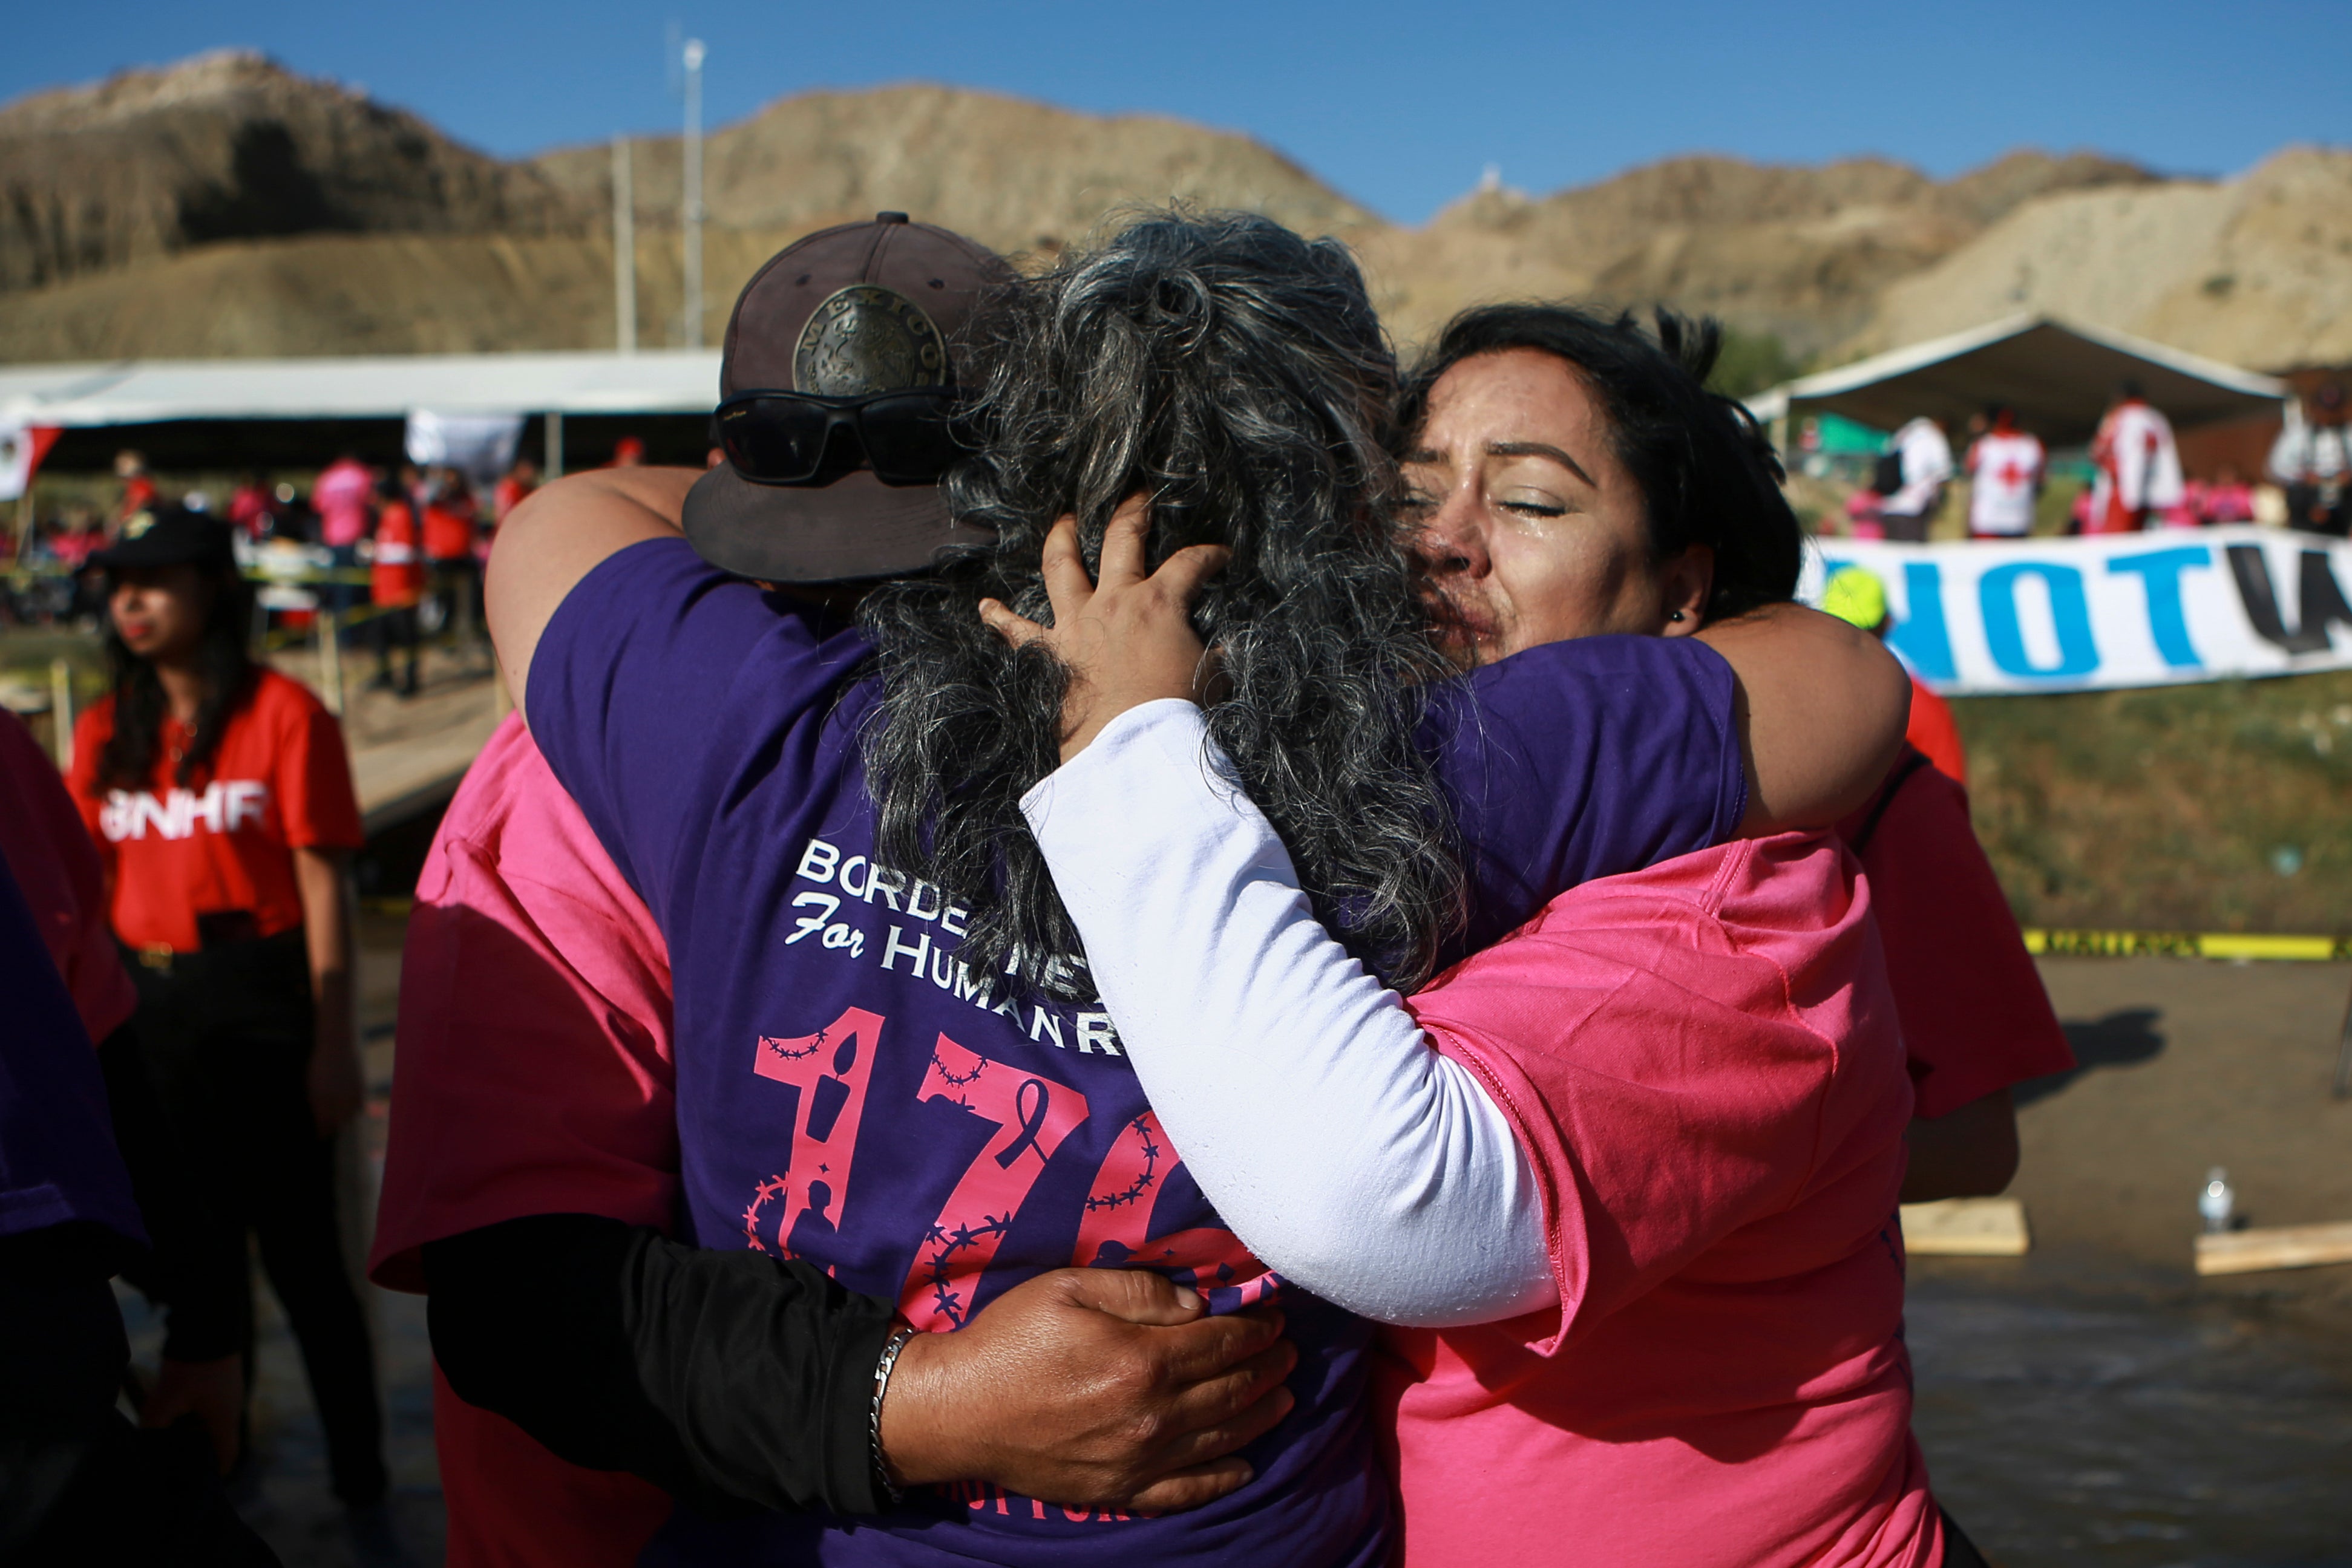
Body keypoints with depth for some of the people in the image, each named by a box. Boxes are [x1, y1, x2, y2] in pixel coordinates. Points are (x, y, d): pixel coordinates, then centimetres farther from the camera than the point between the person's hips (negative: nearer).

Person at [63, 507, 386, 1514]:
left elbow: (323, 884, -10)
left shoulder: (281, 713, -9)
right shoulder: (106, 730, 9)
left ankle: (360, 1478, 14)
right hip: (148, 1008, 6)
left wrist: (333, 1044, -13)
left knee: (299, 1250, 0)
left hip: (261, 1005, -6)